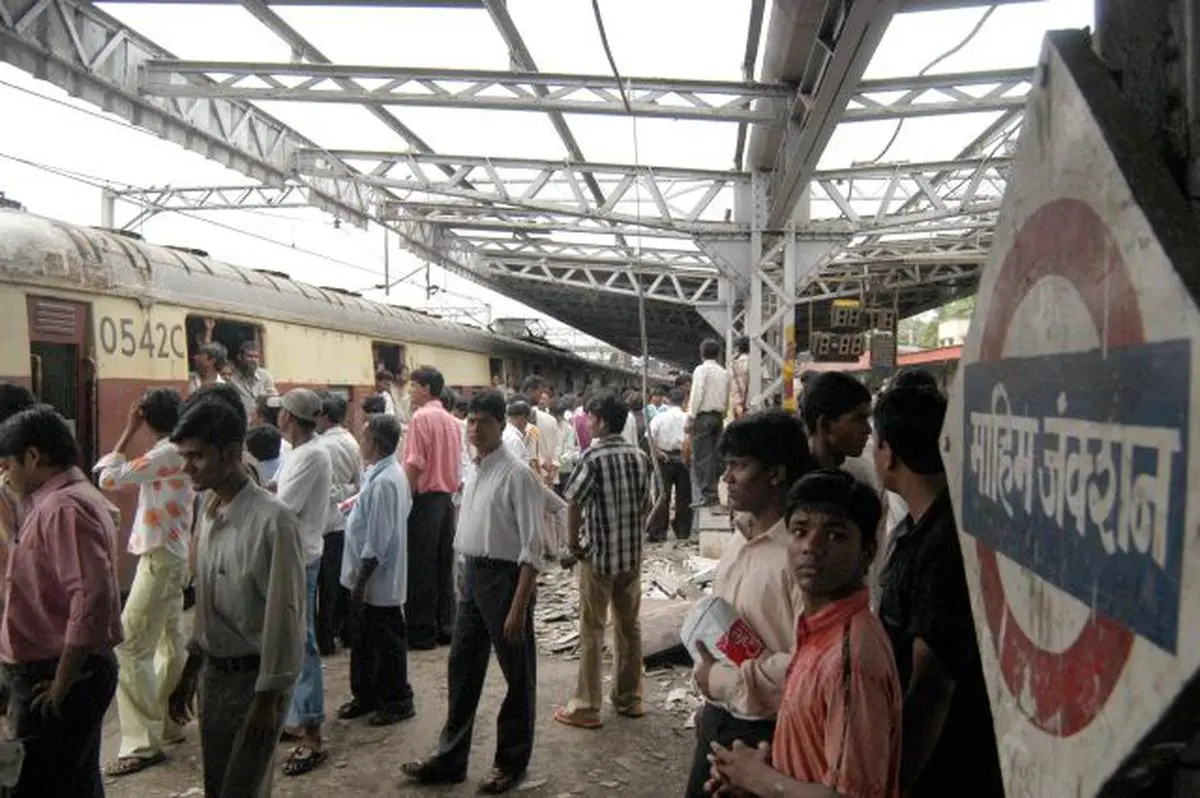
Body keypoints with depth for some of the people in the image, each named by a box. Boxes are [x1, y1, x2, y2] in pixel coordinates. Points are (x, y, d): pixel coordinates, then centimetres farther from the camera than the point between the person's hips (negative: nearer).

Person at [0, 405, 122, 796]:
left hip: (56, 678, -10)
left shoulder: (63, 507, -18)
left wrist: (61, 684, -21)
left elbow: (92, 598, -27)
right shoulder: (60, 501, 15)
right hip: (71, 672, 10)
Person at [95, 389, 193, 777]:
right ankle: (167, 722, 27)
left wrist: (129, 431, -15)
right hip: (172, 556, 10)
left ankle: (142, 743, -4)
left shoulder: (168, 453, -20)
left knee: (131, 647, -7)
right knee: (170, 641, 16)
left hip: (160, 558, -10)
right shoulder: (176, 451, 10)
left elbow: (109, 478, -23)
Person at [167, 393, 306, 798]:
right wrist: (189, 674, 17)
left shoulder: (272, 519, -22)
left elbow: (285, 615, -19)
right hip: (214, 673, 8)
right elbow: (205, 603, 12)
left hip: (254, 678, -7)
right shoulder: (207, 512, 3)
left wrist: (269, 698, -17)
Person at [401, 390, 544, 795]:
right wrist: (463, 576, 17)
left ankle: (510, 762, 27)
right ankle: (450, 758, 30)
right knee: (462, 668, 16)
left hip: (505, 577, -8)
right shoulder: (476, 471, 8)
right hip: (472, 577, 8)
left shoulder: (516, 474, -18)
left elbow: (532, 548, -19)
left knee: (517, 674, 10)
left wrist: (518, 608, -21)